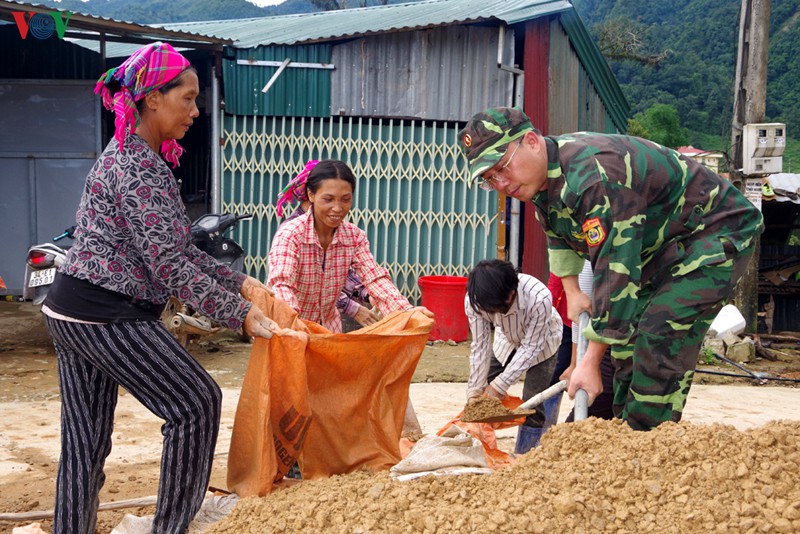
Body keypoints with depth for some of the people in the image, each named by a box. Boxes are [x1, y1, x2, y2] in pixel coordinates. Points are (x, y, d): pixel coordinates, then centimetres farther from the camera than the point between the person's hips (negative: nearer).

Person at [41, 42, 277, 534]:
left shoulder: (131, 156, 16)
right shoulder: (138, 166, -16)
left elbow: (179, 248, 17)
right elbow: (168, 264, -20)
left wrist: (239, 282, 12)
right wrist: (238, 313, -16)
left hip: (69, 310, 10)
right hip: (107, 316, -10)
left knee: (86, 438, 13)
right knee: (197, 402, -1)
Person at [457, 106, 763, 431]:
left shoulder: (594, 177, -36)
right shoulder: (541, 173, -5)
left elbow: (615, 273, -37)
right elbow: (559, 234, 18)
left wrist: (590, 363, -34)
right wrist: (572, 291, 9)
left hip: (717, 232, -10)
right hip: (662, 243, 10)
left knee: (661, 336, -22)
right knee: (623, 333, 8)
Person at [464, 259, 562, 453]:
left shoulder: (539, 299, -42)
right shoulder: (473, 300, -32)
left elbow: (530, 348, -31)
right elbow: (480, 347, -23)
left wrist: (499, 385, -31)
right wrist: (474, 392, -24)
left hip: (541, 341, -3)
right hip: (508, 341, 3)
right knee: (485, 400, -2)